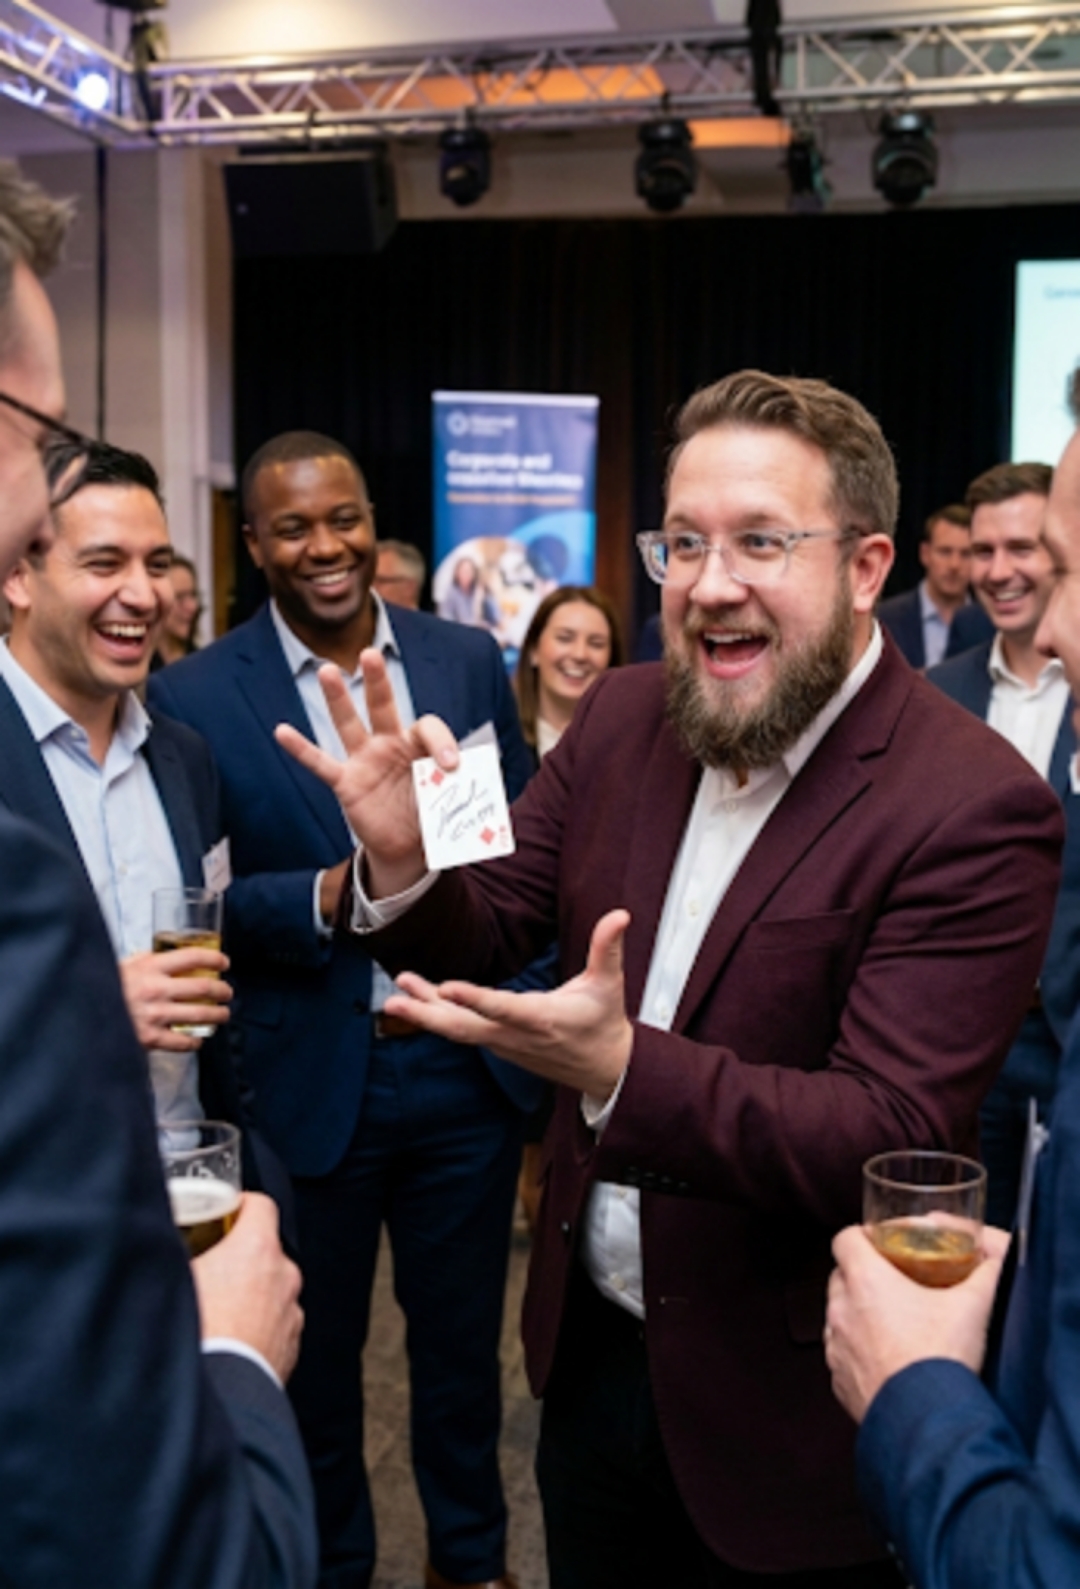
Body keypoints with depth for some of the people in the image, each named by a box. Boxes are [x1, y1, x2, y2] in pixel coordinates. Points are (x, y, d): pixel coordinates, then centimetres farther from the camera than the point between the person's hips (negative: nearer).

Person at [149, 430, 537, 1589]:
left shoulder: (468, 661, 1)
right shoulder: (194, 697, -8)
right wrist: (321, 897, -24)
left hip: (464, 1065, 2)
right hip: (304, 1084, -2)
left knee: (463, 1338, 19)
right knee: (314, 1351, 17)